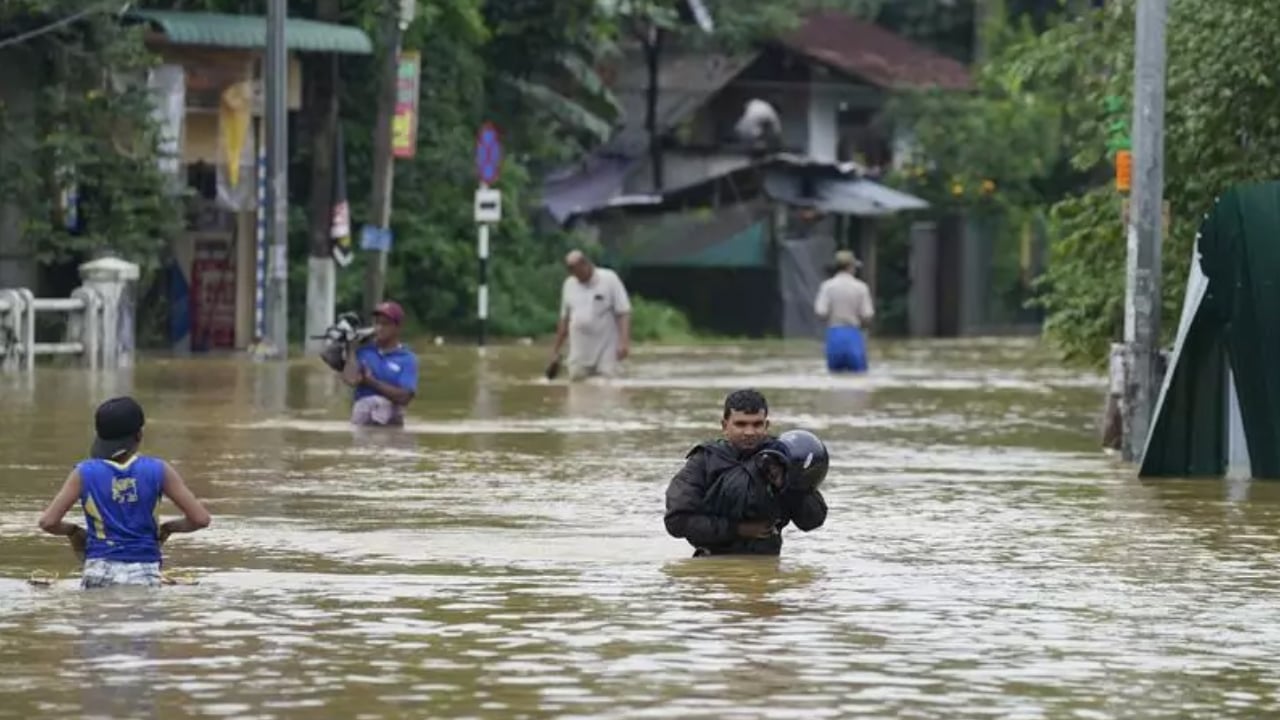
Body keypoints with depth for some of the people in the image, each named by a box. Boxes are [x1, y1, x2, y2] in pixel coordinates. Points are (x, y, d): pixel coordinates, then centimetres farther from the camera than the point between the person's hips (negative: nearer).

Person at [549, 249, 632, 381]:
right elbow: (564, 319, 17)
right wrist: (556, 350, 17)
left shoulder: (609, 279, -4)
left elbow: (623, 313, -7)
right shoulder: (569, 285, 9)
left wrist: (624, 342, -18)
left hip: (605, 351, -4)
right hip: (579, 354, 4)